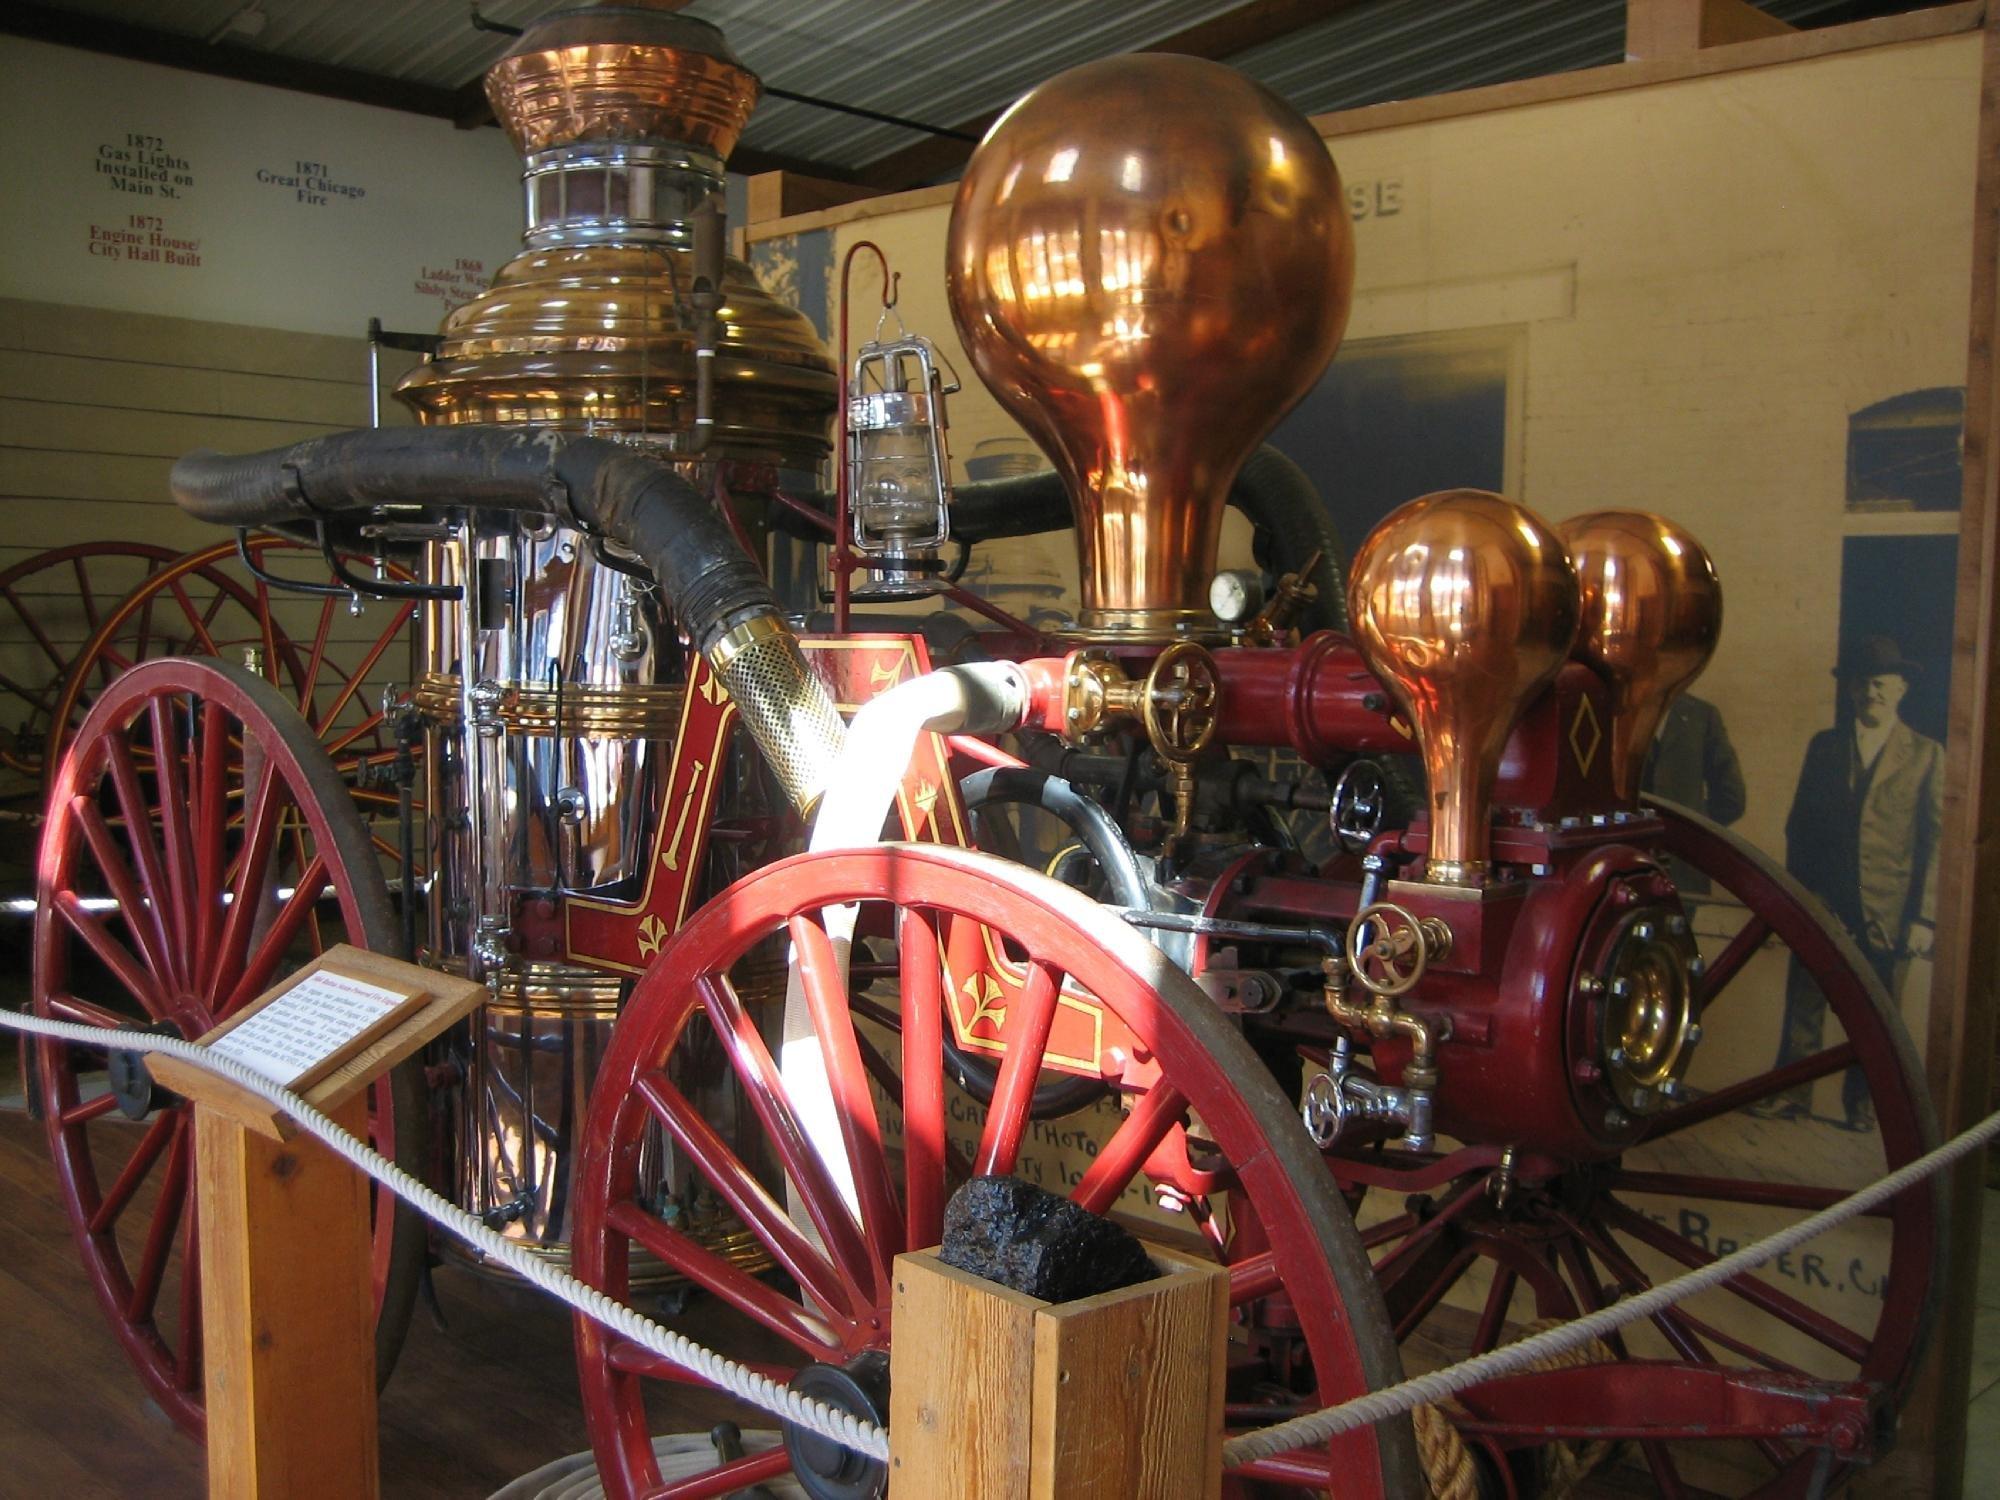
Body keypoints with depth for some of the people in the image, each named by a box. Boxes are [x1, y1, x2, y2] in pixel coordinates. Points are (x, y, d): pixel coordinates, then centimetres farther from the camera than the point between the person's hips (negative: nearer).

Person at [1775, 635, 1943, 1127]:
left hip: (1886, 915, -2)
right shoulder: (1824, 746, 12)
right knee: (1803, 1010, 0)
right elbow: (1798, 828, 13)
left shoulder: (1926, 754, 4)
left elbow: (1935, 841, 0)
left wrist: (1922, 917, -6)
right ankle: (1792, 1099, 8)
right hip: (1821, 906, 2)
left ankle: (1861, 1107, 16)